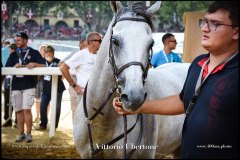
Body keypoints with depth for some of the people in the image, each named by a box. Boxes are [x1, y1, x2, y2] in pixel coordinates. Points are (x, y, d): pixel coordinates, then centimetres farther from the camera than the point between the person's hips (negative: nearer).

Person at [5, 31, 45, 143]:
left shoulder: (34, 53, 5)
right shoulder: (13, 55, 14)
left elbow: (43, 66, -1)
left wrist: (34, 64, -20)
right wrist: (15, 67, -14)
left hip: (29, 86, -4)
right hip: (16, 86, 4)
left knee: (27, 109, -11)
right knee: (19, 110, 6)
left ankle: (28, 134, -4)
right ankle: (21, 134, 13)